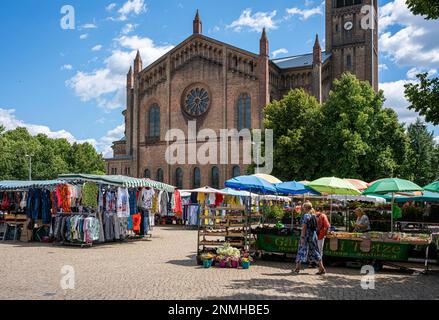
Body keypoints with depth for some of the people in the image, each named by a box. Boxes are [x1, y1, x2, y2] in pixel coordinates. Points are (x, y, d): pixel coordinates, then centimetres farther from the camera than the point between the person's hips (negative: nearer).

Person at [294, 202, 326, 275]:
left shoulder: (306, 216, -12)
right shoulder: (314, 216, 11)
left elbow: (304, 227, -18)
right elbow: (315, 227, 16)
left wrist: (302, 237, -18)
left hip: (307, 236, -7)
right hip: (314, 235, 7)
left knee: (301, 251, 3)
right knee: (315, 252, 10)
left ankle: (297, 268, 10)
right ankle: (322, 268, 7)